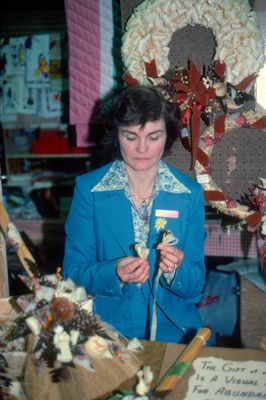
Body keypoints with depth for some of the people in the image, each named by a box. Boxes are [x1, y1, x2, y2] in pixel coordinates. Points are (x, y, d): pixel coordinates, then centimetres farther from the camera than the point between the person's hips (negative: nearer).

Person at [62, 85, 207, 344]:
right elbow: (73, 274, -1)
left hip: (173, 327, 2)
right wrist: (114, 273, -21)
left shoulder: (190, 193, 0)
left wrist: (177, 269, -19)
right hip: (106, 324, -1)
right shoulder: (87, 189, -3)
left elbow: (195, 287, 3)